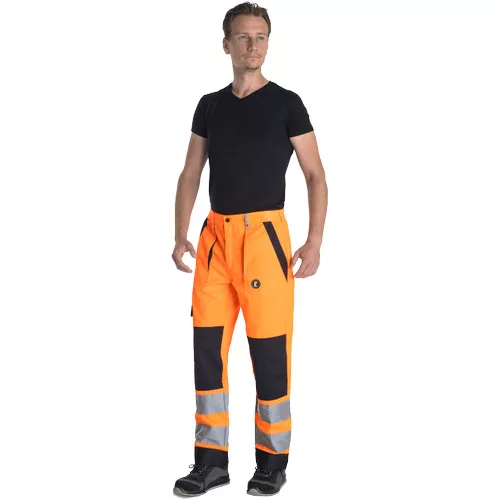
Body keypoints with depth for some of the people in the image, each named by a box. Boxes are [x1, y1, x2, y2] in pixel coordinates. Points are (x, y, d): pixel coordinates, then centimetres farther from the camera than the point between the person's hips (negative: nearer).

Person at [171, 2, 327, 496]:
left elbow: (315, 174, 0)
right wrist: (181, 236, 4)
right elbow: (190, 175, 15)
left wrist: (315, 241, -10)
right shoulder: (210, 105, 13)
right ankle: (211, 459, 15)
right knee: (207, 347, 4)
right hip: (216, 234, 5)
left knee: (269, 352, -1)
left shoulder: (286, 103, 1)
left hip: (264, 234, -4)